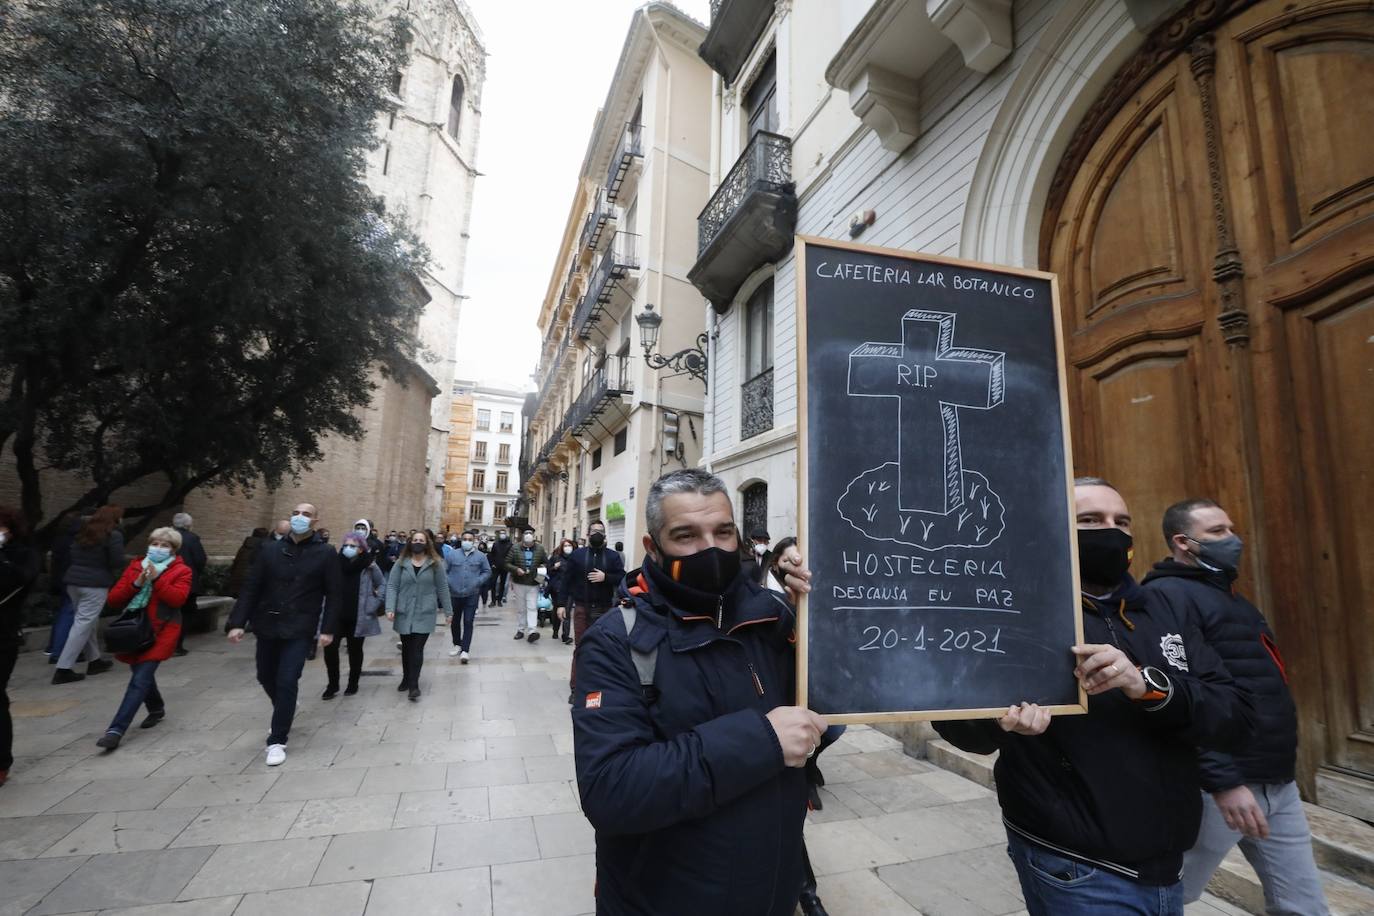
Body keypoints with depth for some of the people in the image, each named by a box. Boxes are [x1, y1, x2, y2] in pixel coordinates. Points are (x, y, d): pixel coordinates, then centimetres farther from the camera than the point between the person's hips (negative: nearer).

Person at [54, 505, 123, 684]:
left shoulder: (84, 532, 12)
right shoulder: (114, 535, -9)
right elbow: (118, 562, -11)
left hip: (73, 580, 8)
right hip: (95, 584, -8)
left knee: (87, 622, 16)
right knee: (84, 624, -4)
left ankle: (94, 661, 26)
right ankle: (63, 669, -6)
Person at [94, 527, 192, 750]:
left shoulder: (181, 571, -1)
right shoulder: (135, 565, 11)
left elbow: (177, 598, -17)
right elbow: (114, 599, 5)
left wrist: (157, 579, -22)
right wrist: (136, 584, -12)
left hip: (160, 632, -5)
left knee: (140, 679, -12)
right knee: (142, 675, 17)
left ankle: (116, 730, -11)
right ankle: (156, 709, 41)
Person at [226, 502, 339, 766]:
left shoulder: (325, 554, -6)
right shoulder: (270, 551, 4)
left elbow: (333, 594, -5)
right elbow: (251, 588, 4)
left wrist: (328, 629, -9)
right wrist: (237, 622, -5)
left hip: (300, 630, -4)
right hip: (267, 627, 4)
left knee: (287, 682, -7)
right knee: (266, 677, 18)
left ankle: (277, 741, 8)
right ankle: (284, 712, 47)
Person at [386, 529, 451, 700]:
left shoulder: (435, 563, 1)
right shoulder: (401, 563, 2)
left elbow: (442, 588, 3)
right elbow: (392, 586, -2)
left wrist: (448, 611, 3)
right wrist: (390, 608, -15)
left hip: (425, 613, -2)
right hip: (404, 613, 2)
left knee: (417, 649, -7)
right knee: (406, 648, 14)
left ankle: (414, 684, -1)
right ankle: (406, 678, 32)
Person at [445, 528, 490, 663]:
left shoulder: (480, 556, 1)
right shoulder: (453, 554, 0)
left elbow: (487, 571, 7)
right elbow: (444, 571, 4)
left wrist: (478, 581, -8)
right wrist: (449, 583, -10)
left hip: (471, 595, -2)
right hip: (454, 594, 2)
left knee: (468, 623, -4)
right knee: (455, 621, 15)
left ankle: (465, 650, 0)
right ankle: (457, 644, 35)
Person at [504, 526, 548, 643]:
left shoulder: (540, 549, 1)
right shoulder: (515, 549, -3)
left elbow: (547, 562, 9)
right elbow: (507, 563, -2)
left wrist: (543, 570, -11)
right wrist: (516, 569, -18)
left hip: (534, 584, 0)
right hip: (519, 583, 0)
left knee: (532, 607, -7)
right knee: (520, 608, 11)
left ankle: (532, 631, -11)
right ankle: (520, 630, 22)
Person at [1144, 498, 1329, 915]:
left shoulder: (1228, 594, 15)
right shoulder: (1167, 596, -18)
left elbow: (1253, 689, 21)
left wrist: (1280, 772, 18)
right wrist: (1222, 780, -25)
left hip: (1280, 784, 9)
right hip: (1223, 784, -9)